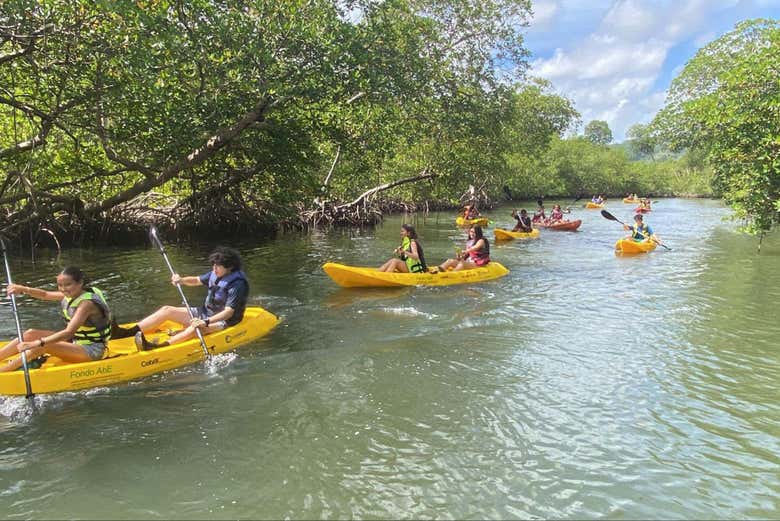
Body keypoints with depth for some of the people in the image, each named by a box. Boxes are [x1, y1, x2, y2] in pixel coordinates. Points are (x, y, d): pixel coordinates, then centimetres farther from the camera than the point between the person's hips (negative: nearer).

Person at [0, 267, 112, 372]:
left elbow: (69, 332, -34)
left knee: (42, 347, -24)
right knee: (31, 334, 2)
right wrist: (23, 289, -5)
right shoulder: (72, 294, 2)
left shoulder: (87, 302, -25)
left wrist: (38, 343, -41)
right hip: (75, 341, 9)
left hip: (92, 350, -9)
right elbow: (45, 295, 13)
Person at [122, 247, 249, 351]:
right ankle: (127, 333, -12)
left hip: (224, 320, -9)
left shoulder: (238, 284, -22)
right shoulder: (215, 274, 3)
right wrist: (181, 280, -2)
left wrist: (206, 322, -40)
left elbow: (229, 312, -29)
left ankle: (162, 346, -57)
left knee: (197, 327, -40)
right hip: (206, 312, 9)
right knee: (167, 310, -2)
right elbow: (197, 280, 19)